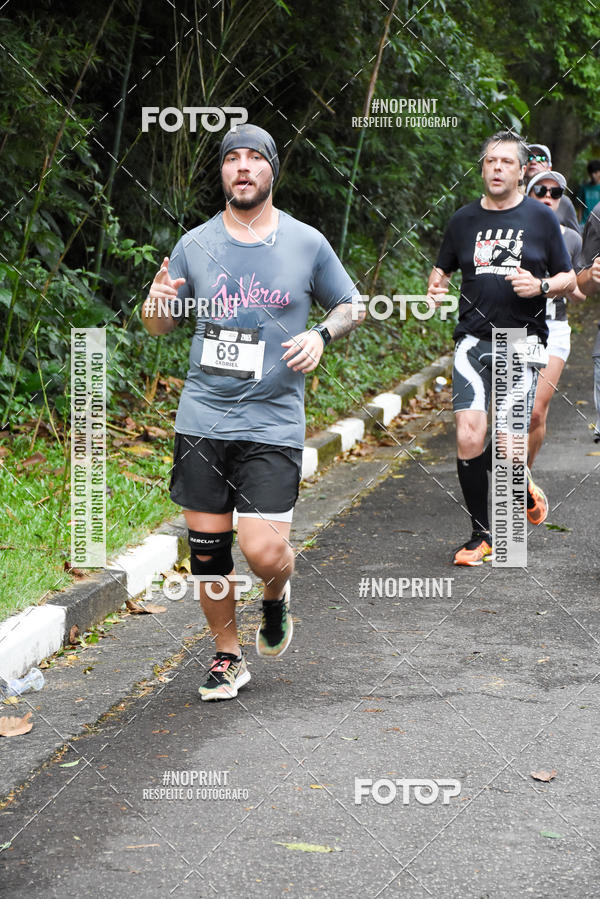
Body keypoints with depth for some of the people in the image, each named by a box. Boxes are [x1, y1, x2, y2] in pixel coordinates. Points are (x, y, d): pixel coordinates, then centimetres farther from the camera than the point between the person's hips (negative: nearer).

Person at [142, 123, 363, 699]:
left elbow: (350, 306, 14)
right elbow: (159, 326, 13)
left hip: (273, 423, -2)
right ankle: (227, 656, 24)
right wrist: (156, 302, -10)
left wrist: (321, 334, -7)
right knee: (207, 548, 5)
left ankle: (276, 596, 25)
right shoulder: (194, 245, 5)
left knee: (264, 552, -11)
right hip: (202, 419, 2)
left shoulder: (307, 243, 3)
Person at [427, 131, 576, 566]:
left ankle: (520, 488, 29)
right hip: (474, 341, 1)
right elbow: (442, 268, 22)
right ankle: (481, 534, 2)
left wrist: (540, 286, -12)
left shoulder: (541, 217, 4)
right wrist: (436, 286, 0)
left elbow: (568, 278, 9)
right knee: (469, 439, -12)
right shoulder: (464, 219, 10)